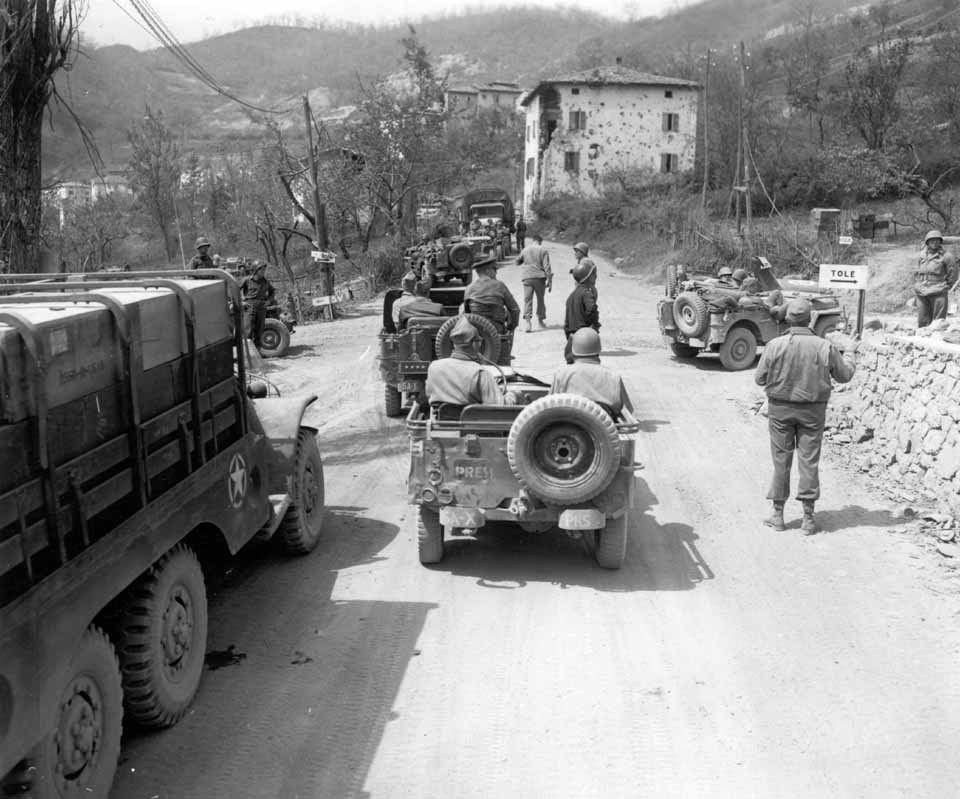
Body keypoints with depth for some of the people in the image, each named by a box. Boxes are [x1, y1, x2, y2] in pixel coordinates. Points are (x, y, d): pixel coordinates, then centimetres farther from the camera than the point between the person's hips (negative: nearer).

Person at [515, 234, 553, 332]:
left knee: (527, 299, -4)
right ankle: (541, 319, 26)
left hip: (527, 277, 1)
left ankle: (527, 319, -22)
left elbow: (517, 261, 19)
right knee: (540, 299, 15)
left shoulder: (525, 249, 6)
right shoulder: (543, 250, -1)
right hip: (539, 277, -1)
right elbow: (546, 266, -5)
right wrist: (549, 280, -3)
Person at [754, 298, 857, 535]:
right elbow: (845, 375, 6)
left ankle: (778, 515, 16)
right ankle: (808, 518, 10)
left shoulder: (775, 346, -12)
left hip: (780, 409, 0)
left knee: (781, 460, 9)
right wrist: (848, 351, 23)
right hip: (812, 411, 1)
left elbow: (760, 379, -5)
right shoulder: (825, 347, -8)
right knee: (809, 461, 6)